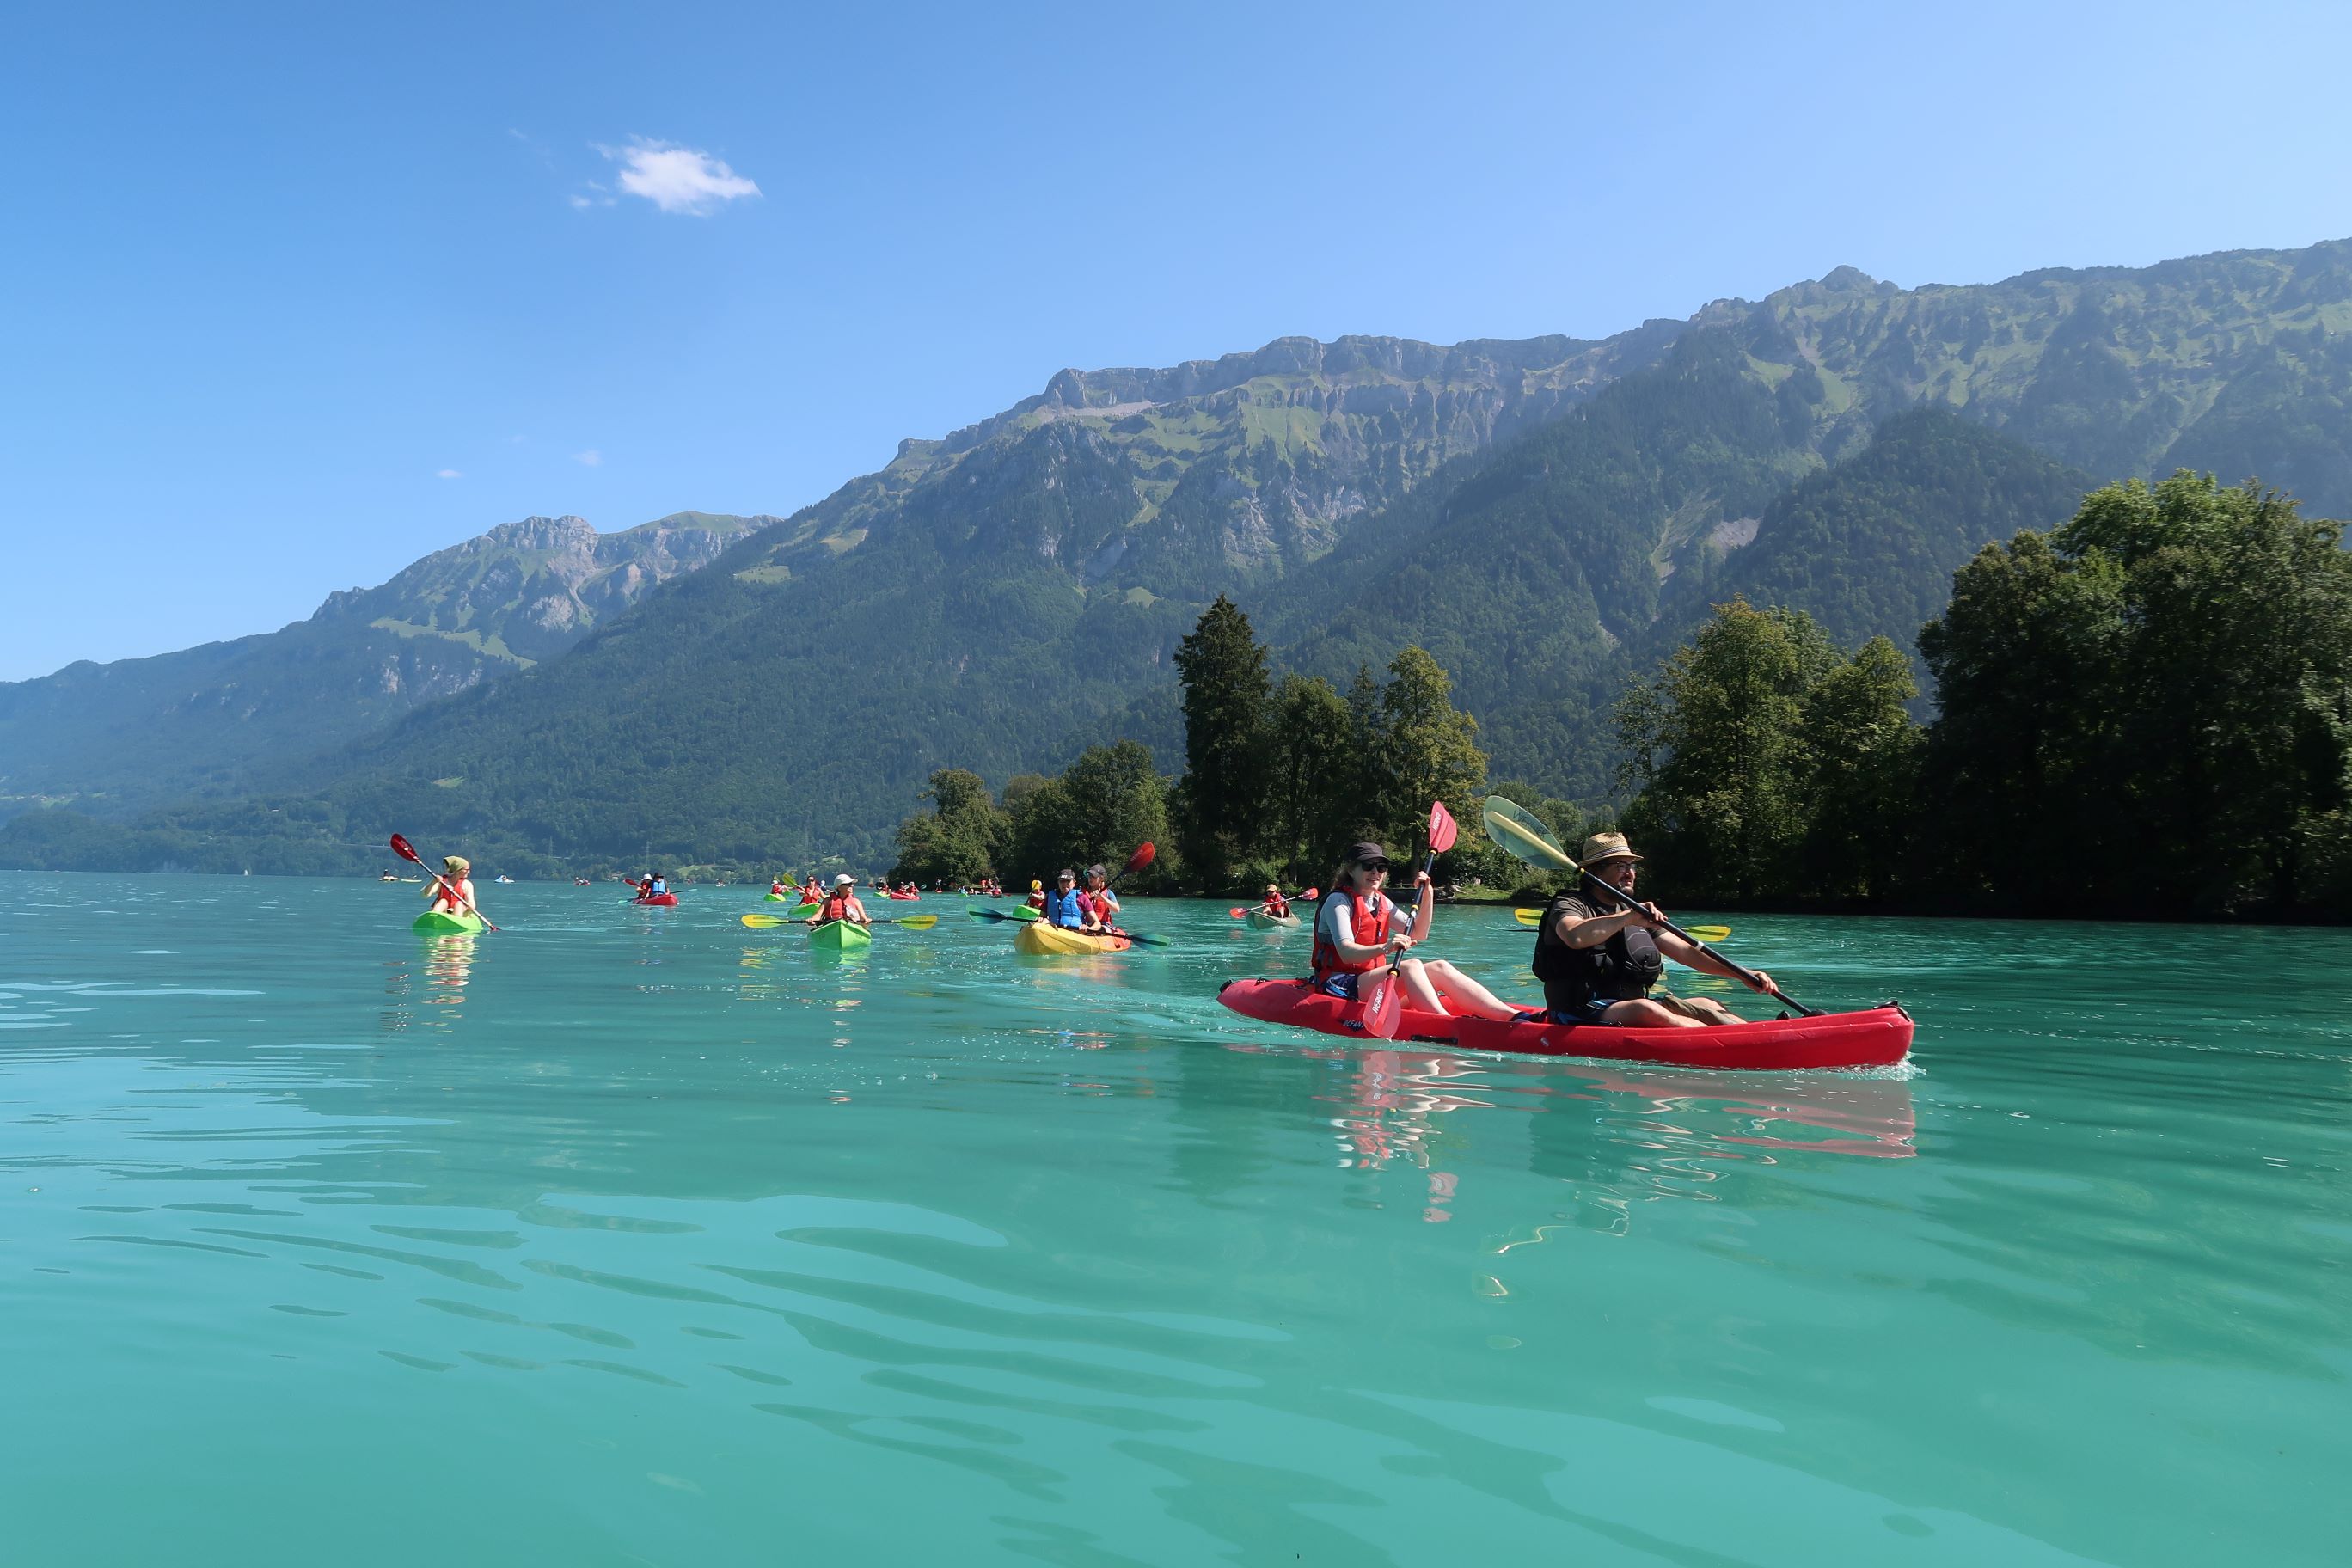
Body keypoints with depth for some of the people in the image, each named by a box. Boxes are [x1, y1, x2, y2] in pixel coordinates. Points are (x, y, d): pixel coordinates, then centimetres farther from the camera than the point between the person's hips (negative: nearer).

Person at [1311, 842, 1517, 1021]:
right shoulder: (1338, 900, -7)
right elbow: (1346, 953, -22)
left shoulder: (1381, 901, 17)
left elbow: (1419, 934, 18)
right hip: (1340, 985, -7)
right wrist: (1384, 948, -39)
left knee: (1439, 968, -12)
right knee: (1411, 965, -29)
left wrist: (1426, 895, 6)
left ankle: (1512, 1016, -25)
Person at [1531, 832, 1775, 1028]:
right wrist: (1627, 918, -30)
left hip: (1632, 1008, 9)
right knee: (1646, 1009, -34)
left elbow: (1686, 952, 16)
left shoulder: (1633, 911, 20)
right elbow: (1575, 936, -29)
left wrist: (1744, 974, 7)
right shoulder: (1570, 905, -4)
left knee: (1705, 1006, -8)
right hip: (1580, 1017, -8)